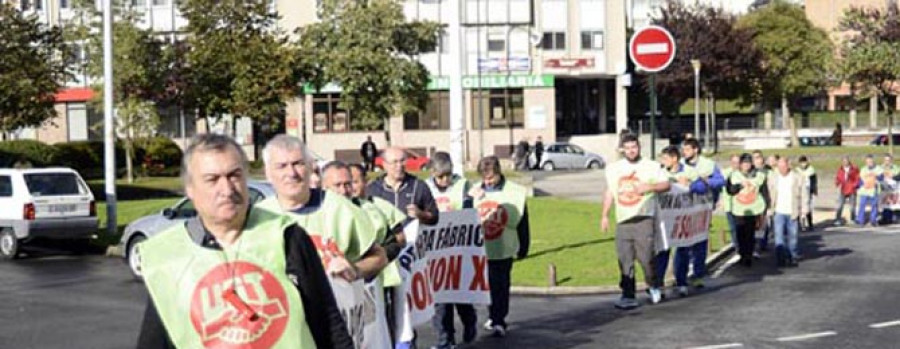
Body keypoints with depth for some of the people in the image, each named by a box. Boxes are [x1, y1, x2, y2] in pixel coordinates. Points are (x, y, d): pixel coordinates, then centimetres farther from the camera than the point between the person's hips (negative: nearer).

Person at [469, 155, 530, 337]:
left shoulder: (515, 192, -7)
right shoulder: (475, 191, 2)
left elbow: (522, 223, -1)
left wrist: (523, 248, 2)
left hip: (503, 249, -3)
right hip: (480, 249, 3)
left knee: (500, 286, -2)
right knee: (488, 285, 13)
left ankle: (498, 321, 3)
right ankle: (493, 317, 27)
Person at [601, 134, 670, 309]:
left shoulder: (651, 166, 5)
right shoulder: (614, 168, 16)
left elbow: (666, 184, 2)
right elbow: (610, 193, 21)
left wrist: (650, 187, -16)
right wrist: (605, 216, 15)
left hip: (644, 218, -3)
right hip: (622, 221, 3)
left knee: (646, 257, -10)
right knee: (625, 261, 0)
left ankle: (653, 285, 17)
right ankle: (628, 297, 3)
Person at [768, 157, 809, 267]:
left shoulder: (799, 177, -1)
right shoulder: (774, 178, 4)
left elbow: (804, 194, 0)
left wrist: (804, 209, -5)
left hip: (793, 213, 0)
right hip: (779, 212, 1)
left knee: (793, 236, 8)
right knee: (778, 235, -8)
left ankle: (792, 257, 21)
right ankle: (780, 258, -8)